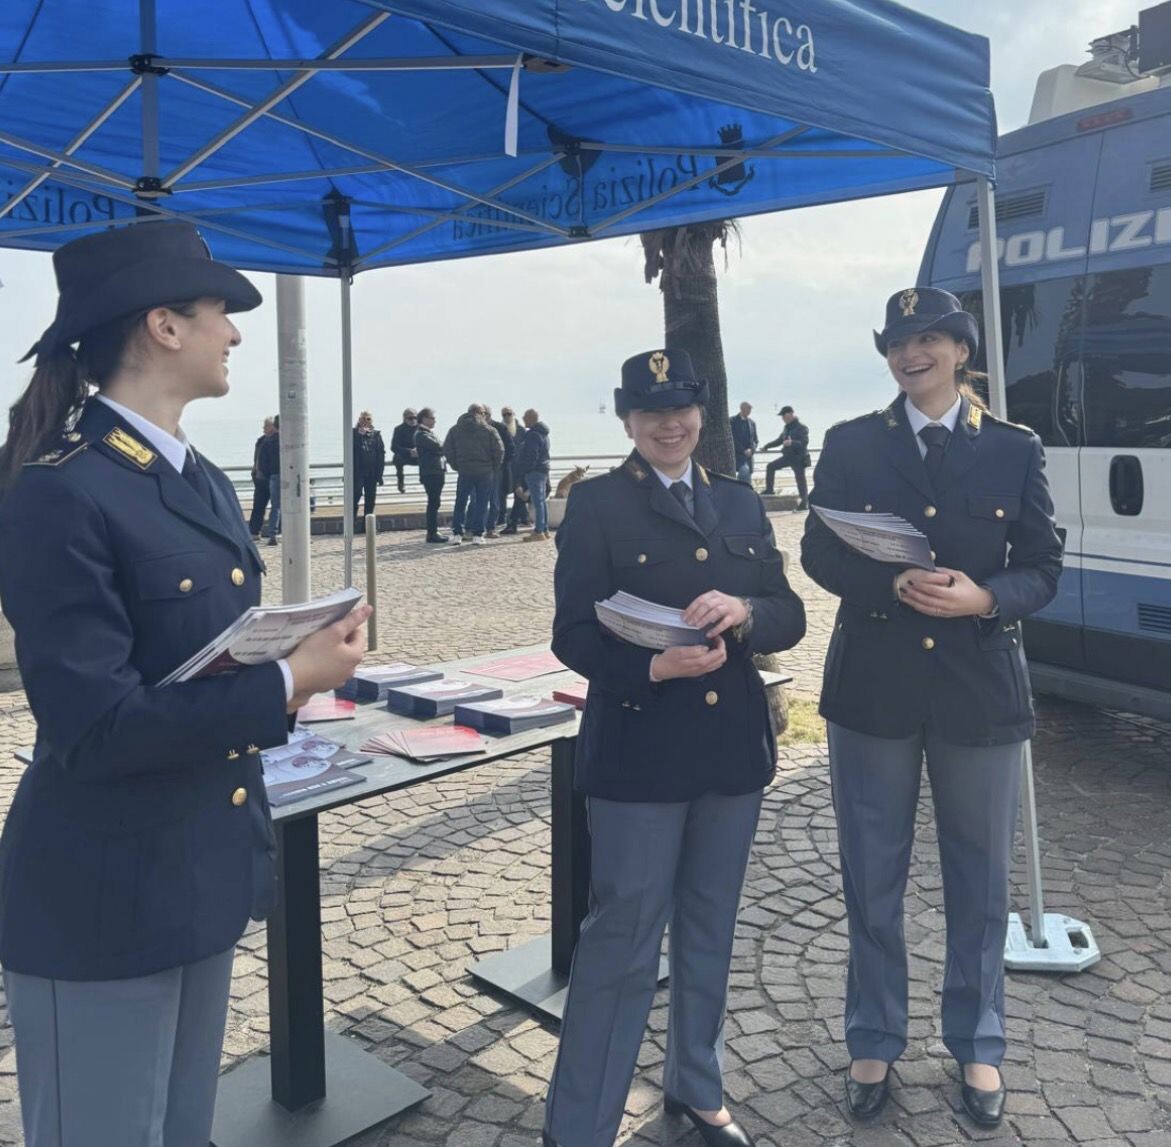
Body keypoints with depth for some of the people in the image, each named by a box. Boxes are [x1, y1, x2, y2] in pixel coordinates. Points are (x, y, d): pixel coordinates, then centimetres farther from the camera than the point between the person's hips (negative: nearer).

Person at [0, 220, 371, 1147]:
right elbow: (95, 727, -25)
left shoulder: (206, 482, 8)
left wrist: (295, 648, -8)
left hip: (206, 873, 9)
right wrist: (290, 683, -22)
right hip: (104, 901, -8)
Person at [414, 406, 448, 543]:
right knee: (433, 503, -9)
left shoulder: (429, 433, 20)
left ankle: (433, 531, 18)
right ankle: (432, 533, -7)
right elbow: (439, 447, -19)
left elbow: (437, 448, 18)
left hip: (436, 472, 10)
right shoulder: (421, 434, -11)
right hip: (430, 473, -10)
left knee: (434, 503, 12)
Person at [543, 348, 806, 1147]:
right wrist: (653, 667, -27)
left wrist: (743, 612, -17)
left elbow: (791, 616, 5)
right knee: (622, 940, 1)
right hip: (639, 751, -5)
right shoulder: (597, 504, -5)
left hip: (733, 745, 5)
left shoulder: (741, 503, 9)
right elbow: (575, 635, -10)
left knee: (710, 932, 18)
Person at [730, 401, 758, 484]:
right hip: (737, 454, -6)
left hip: (748, 455, 6)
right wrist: (744, 451, -16)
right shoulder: (732, 421, -4)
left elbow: (755, 439, 14)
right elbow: (733, 439, -10)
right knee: (745, 471, -27)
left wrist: (751, 450, -7)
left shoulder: (752, 423, 13)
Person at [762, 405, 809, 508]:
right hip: (787, 456, 8)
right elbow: (779, 440, 24)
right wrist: (767, 445, 16)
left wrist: (792, 443, -41)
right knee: (770, 466, 7)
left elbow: (804, 443, -25)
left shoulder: (801, 427, -14)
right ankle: (769, 490, 14)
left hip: (798, 458, -8)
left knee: (800, 480, -5)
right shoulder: (787, 427, 10)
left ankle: (804, 503, 0)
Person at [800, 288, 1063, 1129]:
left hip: (980, 689, 0)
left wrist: (983, 599, -19)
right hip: (874, 688, 0)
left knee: (980, 884, 13)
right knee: (872, 883, 10)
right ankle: (875, 1043, 29)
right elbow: (820, 554, -2)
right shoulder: (851, 445, 2)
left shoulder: (1016, 449, 2)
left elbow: (1043, 569, 1)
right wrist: (895, 585, -19)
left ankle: (979, 1047, 33)